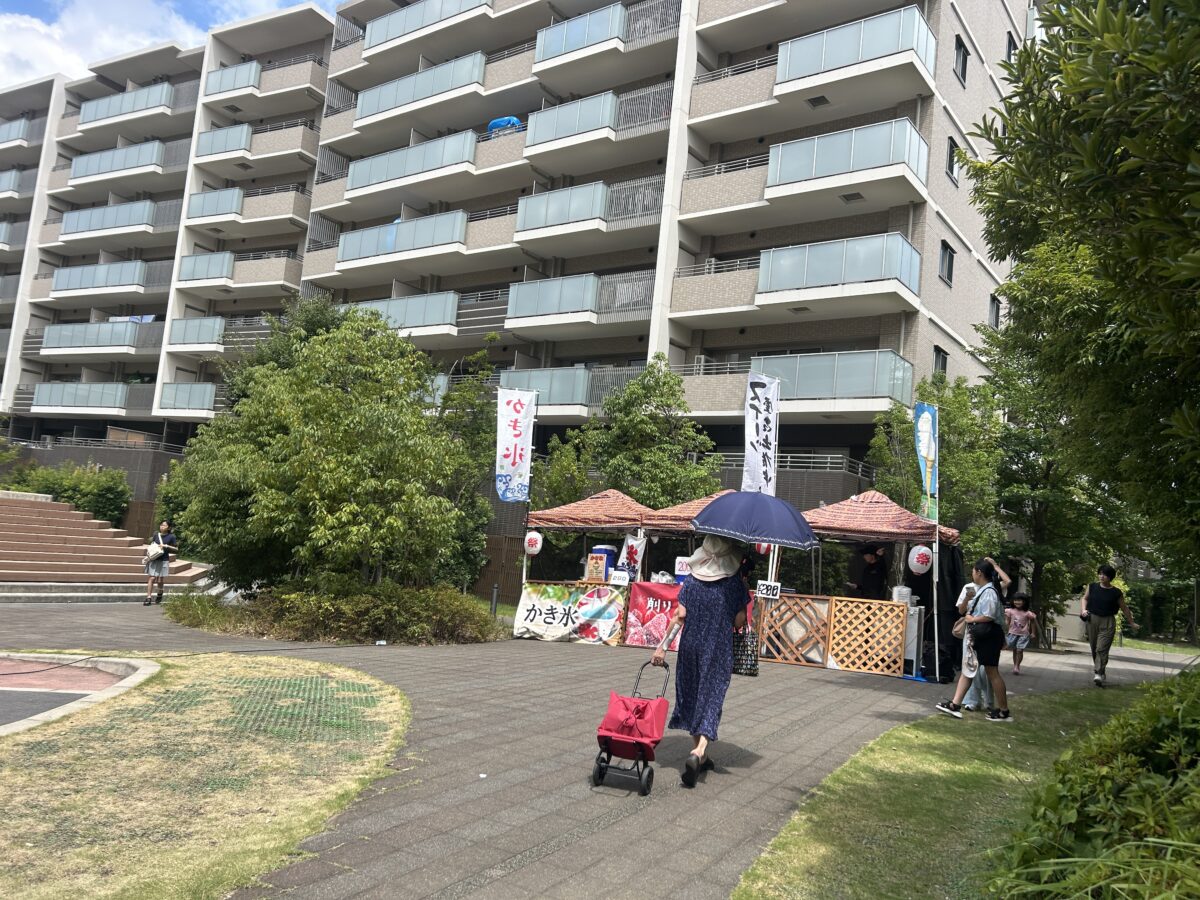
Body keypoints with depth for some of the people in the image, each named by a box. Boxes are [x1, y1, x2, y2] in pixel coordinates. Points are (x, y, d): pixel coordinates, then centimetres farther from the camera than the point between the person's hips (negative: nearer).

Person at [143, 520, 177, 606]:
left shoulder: (171, 537, -1)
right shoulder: (156, 535, 8)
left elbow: (175, 549, 0)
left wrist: (166, 546, -13)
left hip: (164, 561, -2)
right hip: (154, 560, 2)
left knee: (160, 580, 4)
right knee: (151, 578, -7)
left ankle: (159, 595, 30)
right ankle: (148, 598, -5)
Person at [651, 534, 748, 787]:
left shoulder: (691, 581, -2)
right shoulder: (735, 584, -6)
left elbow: (679, 617, -7)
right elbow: (739, 621, -7)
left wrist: (662, 646, -5)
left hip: (691, 646, 2)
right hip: (720, 650, -2)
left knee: (692, 697, 15)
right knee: (711, 700, 2)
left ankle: (700, 756, 24)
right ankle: (698, 752, -20)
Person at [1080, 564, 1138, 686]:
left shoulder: (1116, 593, -1)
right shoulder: (1092, 587, 4)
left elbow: (1124, 608, 10)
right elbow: (1084, 598, 15)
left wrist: (1132, 623, 16)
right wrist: (1083, 609, -3)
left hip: (1108, 622, -3)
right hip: (1092, 619, 3)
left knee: (1102, 649, -12)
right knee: (1094, 648, 10)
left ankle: (1098, 674, -17)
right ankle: (1099, 668, 28)